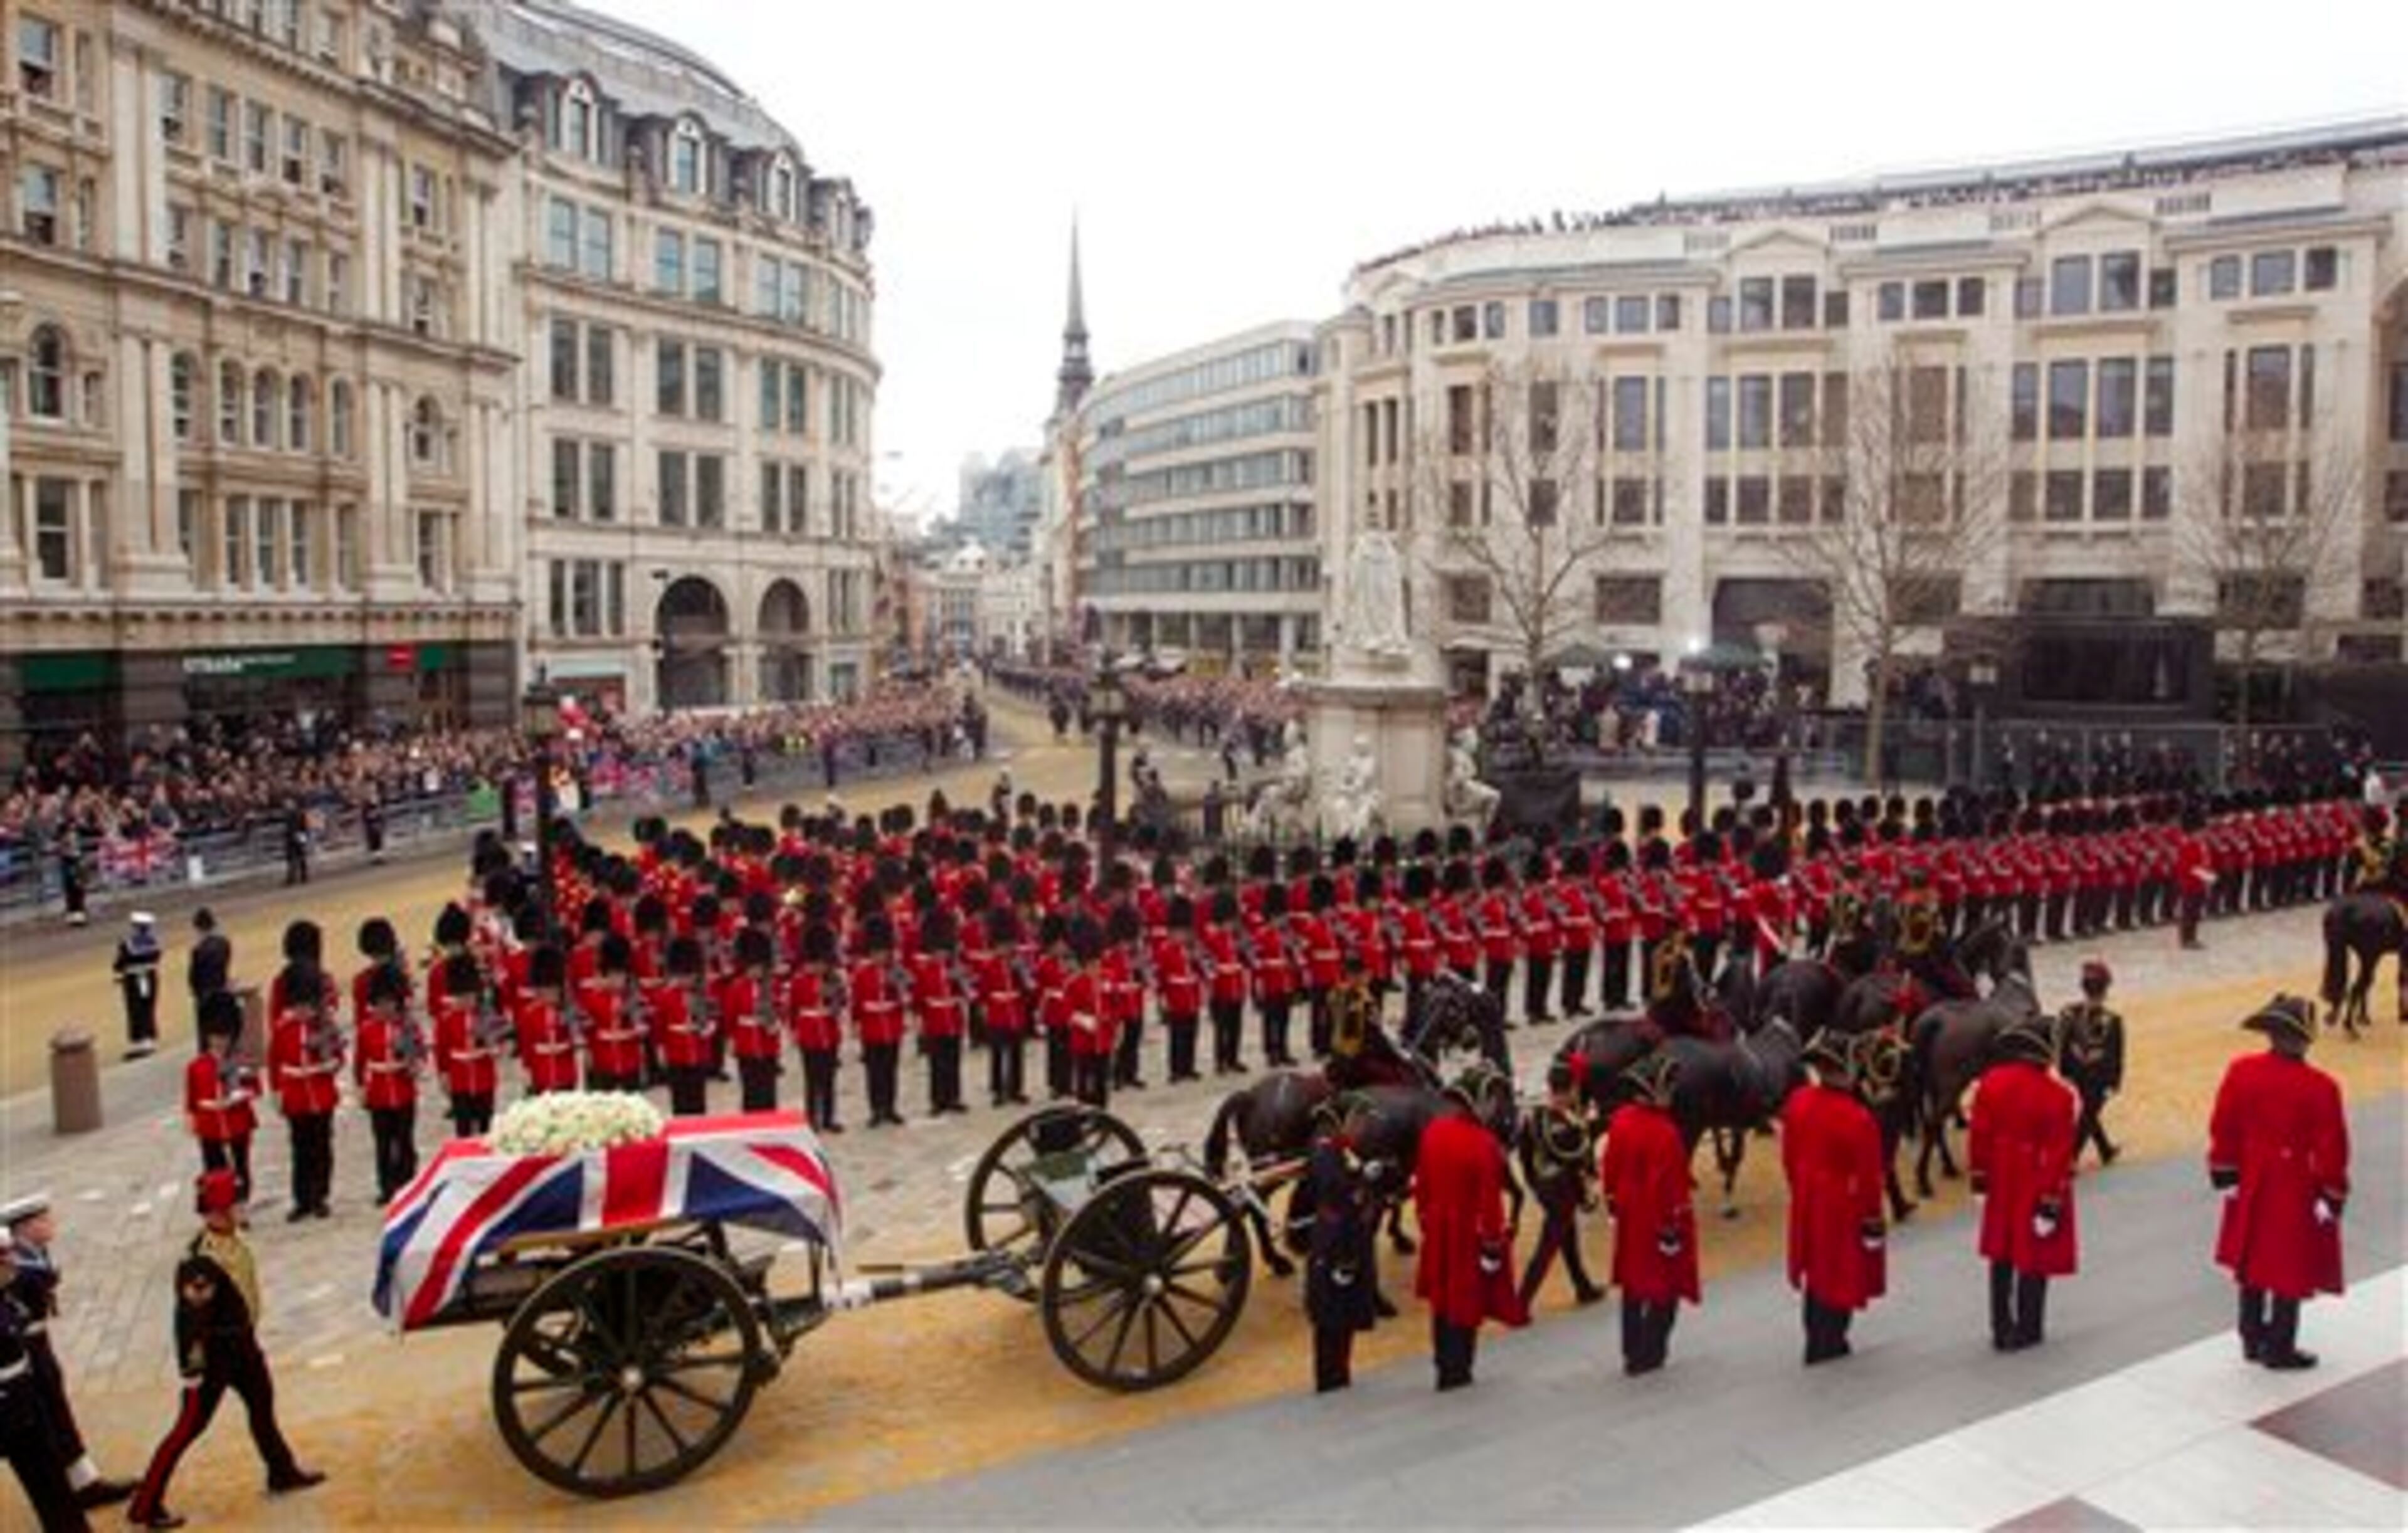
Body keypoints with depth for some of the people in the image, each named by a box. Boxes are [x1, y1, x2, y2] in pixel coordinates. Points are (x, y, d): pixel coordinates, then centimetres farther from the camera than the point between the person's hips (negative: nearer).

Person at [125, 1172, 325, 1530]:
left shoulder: (232, 1240, -3)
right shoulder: (200, 1261, -30)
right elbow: (189, 1314, -27)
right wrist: (191, 1368, -22)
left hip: (241, 1341, 9)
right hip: (214, 1350, -9)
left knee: (263, 1403, 21)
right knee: (191, 1425, 1)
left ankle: (283, 1472, 39)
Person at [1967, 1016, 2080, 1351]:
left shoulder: (1990, 1083, -8)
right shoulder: (2058, 1096, -20)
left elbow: (1978, 1135, -2)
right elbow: (2060, 1155, -17)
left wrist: (1979, 1179, 9)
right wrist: (2053, 1203, -11)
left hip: (2003, 1186, 4)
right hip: (2038, 1189, -4)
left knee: (2001, 1258, 16)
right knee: (2035, 1260, 10)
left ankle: (2001, 1330, 22)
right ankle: (2025, 1333, 20)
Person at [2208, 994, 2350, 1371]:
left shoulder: (2241, 1072, -11)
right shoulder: (2321, 1088, -22)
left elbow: (2223, 1129, -2)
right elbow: (2331, 1150, -15)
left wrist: (2226, 1177, 9)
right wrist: (2332, 1198, -3)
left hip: (2253, 1188, 4)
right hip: (2298, 1194, -4)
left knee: (2252, 1261, 19)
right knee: (2292, 1271, 10)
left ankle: (2252, 1340, 30)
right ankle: (2279, 1350, 19)